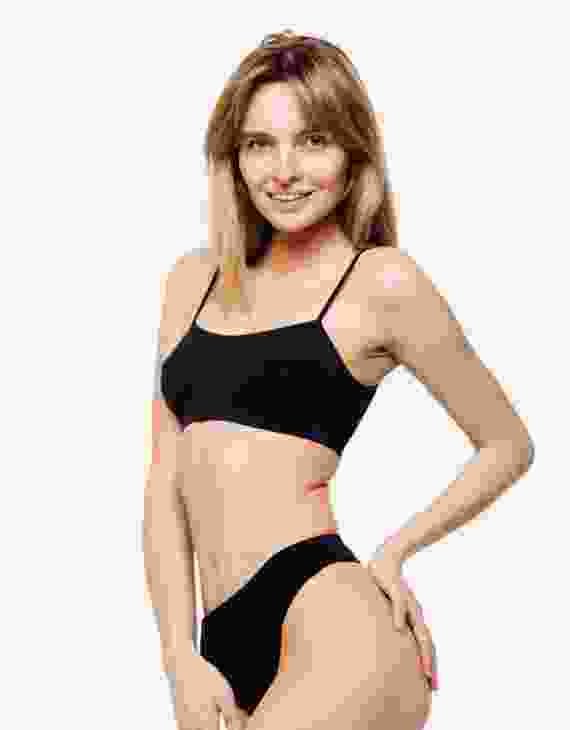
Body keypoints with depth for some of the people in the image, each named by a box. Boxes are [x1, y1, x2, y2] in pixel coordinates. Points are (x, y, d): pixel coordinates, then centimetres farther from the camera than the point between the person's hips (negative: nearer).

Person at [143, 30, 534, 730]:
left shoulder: (381, 284, 0)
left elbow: (508, 445, 11)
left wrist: (394, 551, 5)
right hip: (233, 650, 6)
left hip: (333, 627, -6)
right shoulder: (195, 279, 14)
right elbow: (166, 488, 11)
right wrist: (183, 661, 2)